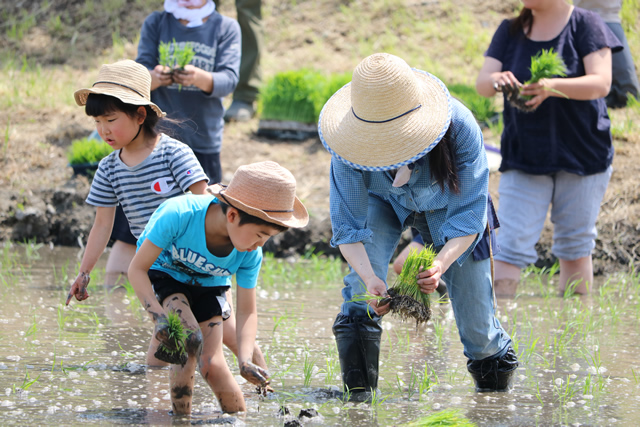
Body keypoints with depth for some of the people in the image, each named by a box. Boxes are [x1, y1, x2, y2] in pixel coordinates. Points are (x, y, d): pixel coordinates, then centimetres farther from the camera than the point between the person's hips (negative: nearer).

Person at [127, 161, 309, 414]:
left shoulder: (250, 254, -25)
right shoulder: (179, 215, -38)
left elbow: (247, 311, -15)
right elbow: (137, 269, -29)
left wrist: (245, 361, -31)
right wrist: (160, 317, -42)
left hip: (208, 286, 3)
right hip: (163, 275, -3)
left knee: (211, 366, -8)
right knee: (191, 339, -27)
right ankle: (180, 417, -12)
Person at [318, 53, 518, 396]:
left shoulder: (460, 128, -39)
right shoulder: (353, 147, -36)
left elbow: (467, 217, -32)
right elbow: (347, 226, -30)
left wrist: (441, 265, -51)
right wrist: (370, 278, -48)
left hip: (446, 207, -1)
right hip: (385, 203, 1)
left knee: (477, 321, -2)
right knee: (369, 243, -32)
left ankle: (495, 374, 33)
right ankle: (358, 387, -23)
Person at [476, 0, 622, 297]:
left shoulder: (586, 25, -4)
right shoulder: (510, 31, 6)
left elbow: (601, 83, -16)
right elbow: (481, 83, -3)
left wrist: (552, 87, -34)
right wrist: (495, 80, -29)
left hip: (582, 157, -2)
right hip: (524, 157, 2)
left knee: (575, 245, 6)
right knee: (511, 244, -7)